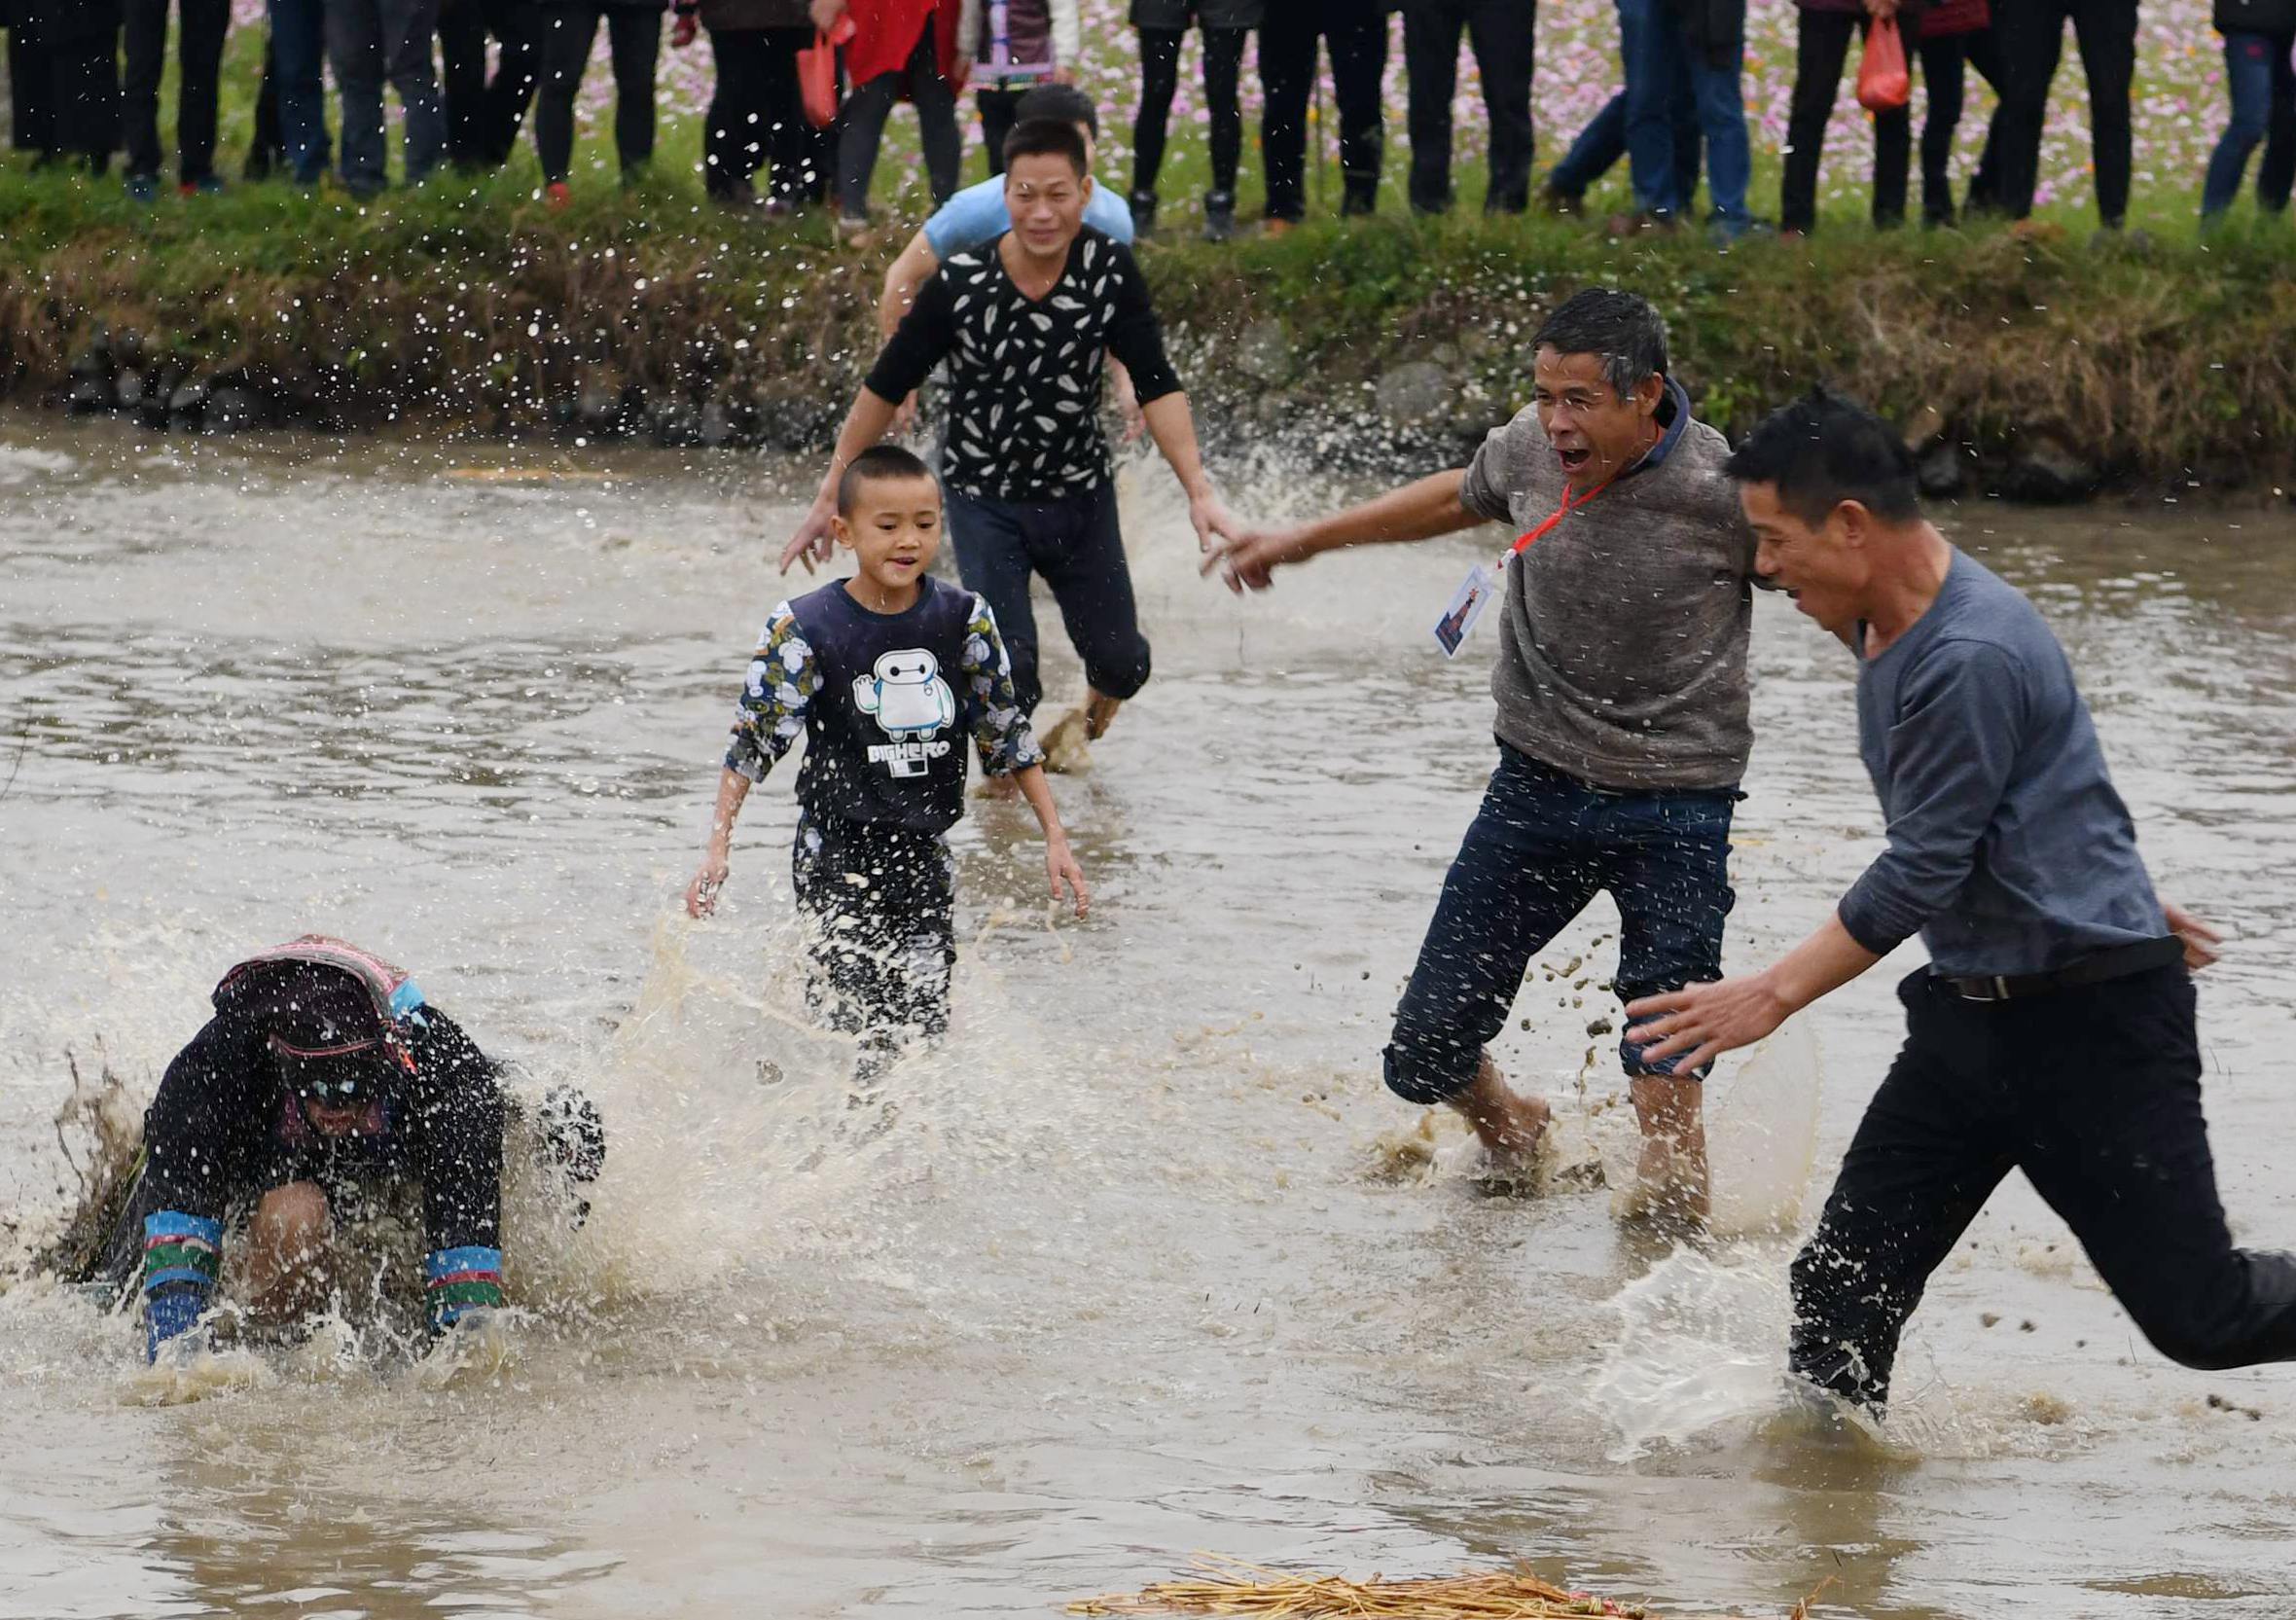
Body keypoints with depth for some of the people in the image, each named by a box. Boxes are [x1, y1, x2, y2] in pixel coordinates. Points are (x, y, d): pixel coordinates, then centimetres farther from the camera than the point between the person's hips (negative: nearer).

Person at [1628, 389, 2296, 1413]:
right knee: (1840, 1289, 2)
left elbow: (1920, 876, -22)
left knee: (2201, 1317, -3)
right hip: (1969, 1013, 9)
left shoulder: (1970, 659, -24)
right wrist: (2122, 903, 27)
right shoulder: (1884, 630, 9)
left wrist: (1775, 994, -18)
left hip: (2093, 1021, -9)